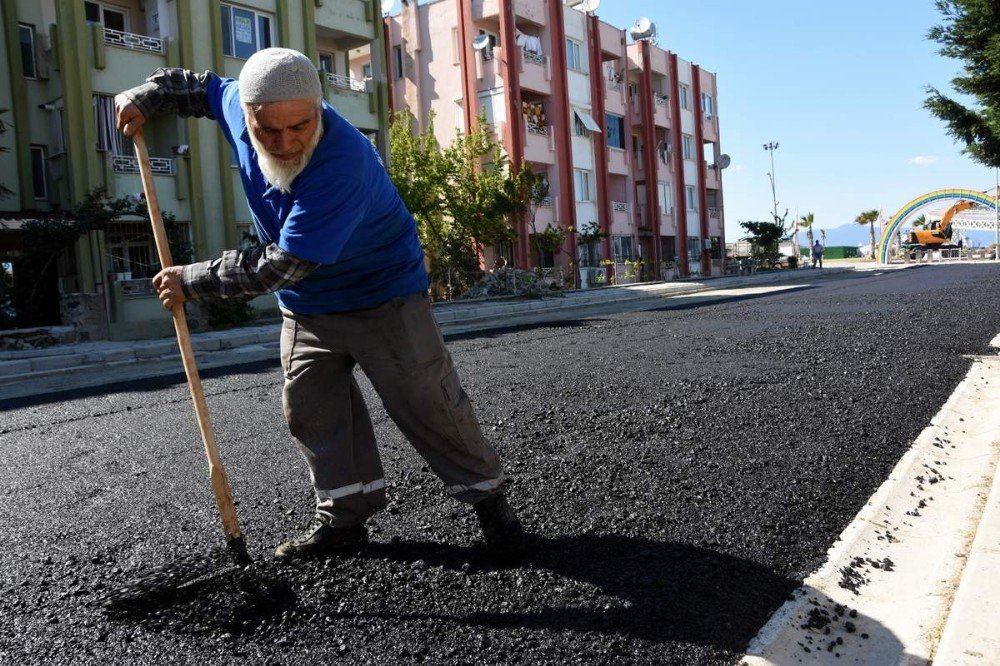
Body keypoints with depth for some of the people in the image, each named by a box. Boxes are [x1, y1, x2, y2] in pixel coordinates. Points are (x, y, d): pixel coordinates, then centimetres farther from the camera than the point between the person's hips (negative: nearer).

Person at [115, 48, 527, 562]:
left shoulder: (342, 164, -35)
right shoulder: (241, 104, -12)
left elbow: (280, 266, -32)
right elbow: (202, 86, 16)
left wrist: (192, 282, -22)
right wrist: (145, 97, 5)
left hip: (383, 298, -7)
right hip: (306, 308, 7)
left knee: (428, 404, -6)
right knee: (310, 410, 8)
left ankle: (488, 500, 11)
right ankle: (345, 518, 19)